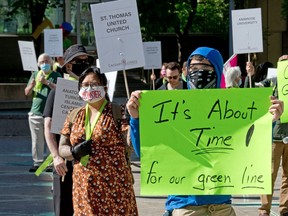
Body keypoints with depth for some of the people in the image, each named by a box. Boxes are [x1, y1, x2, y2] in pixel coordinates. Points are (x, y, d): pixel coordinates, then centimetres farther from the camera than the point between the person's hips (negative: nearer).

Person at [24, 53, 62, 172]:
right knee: (37, 141, 6)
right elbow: (27, 93, 14)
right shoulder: (35, 75, 15)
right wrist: (31, 86, -8)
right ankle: (37, 163, 11)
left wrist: (47, 82, -21)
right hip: (35, 113, 4)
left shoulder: (56, 75, 4)